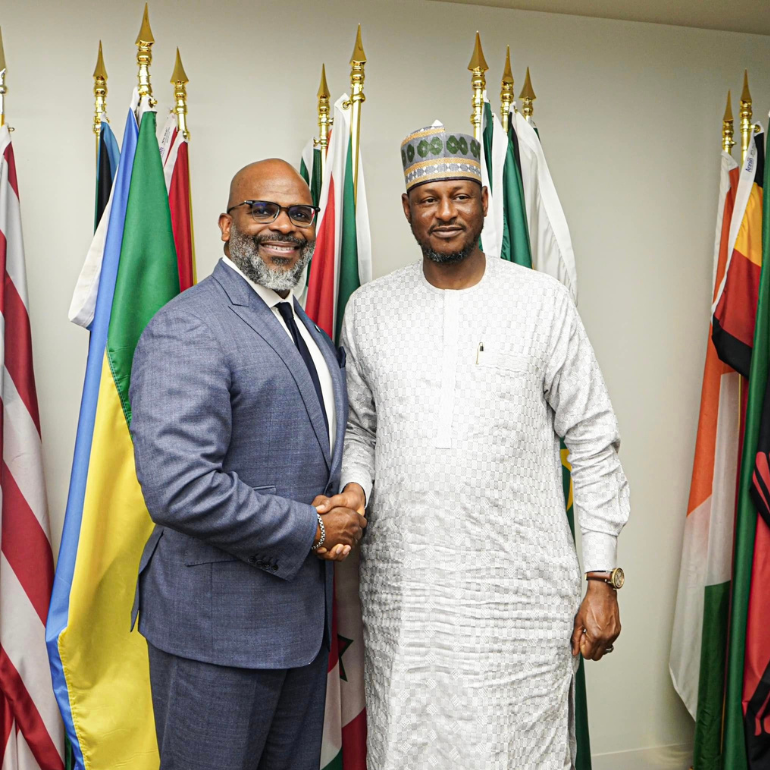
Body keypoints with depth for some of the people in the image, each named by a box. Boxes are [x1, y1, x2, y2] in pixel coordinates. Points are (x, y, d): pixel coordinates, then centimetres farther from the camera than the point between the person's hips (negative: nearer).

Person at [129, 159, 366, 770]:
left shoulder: (311, 333, 12)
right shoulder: (187, 329, -18)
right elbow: (178, 489, -28)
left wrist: (344, 512, -2)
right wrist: (313, 529, -18)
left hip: (305, 615, 9)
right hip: (218, 622, -8)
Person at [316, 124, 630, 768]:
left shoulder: (542, 302, -2)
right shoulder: (368, 309, 6)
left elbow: (593, 443, 0)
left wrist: (602, 580, -3)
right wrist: (355, 487, -5)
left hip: (520, 593, -2)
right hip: (402, 594, 2)